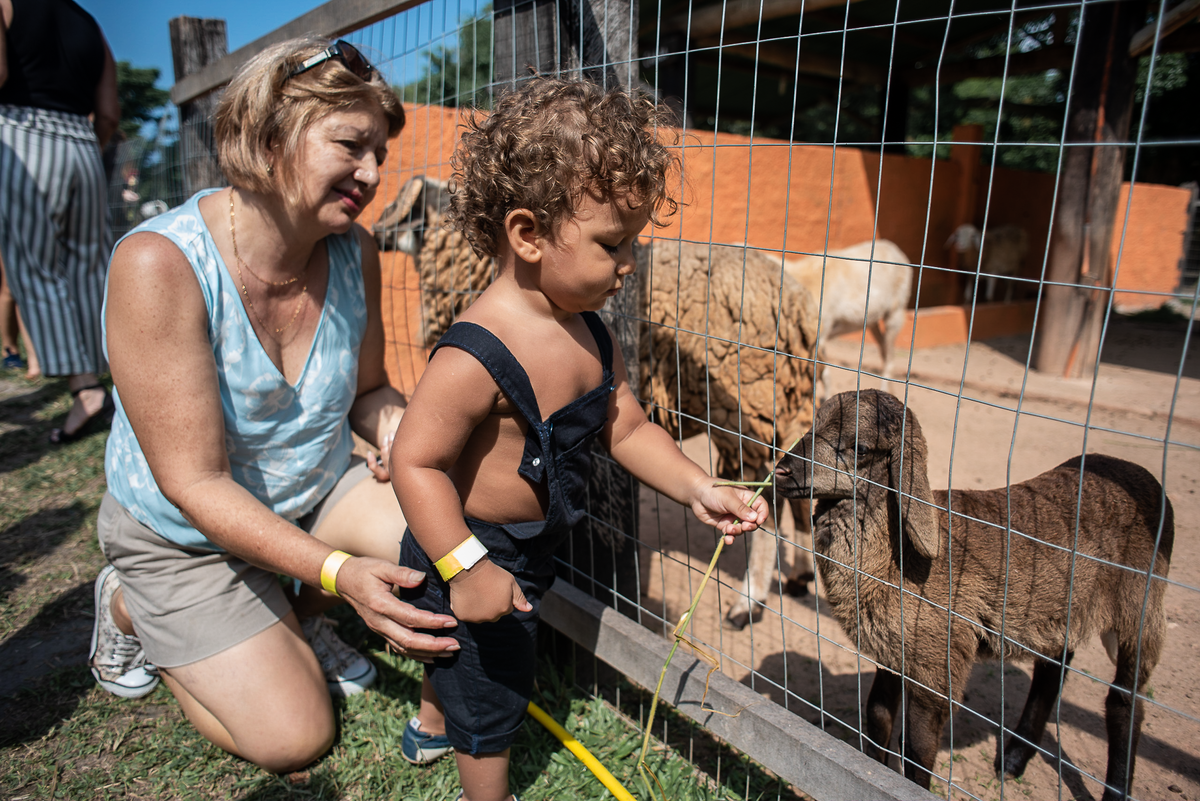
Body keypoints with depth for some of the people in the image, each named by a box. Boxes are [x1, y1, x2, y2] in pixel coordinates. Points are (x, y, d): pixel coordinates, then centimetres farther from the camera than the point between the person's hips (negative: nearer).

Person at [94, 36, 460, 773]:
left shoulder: (355, 251, -13)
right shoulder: (161, 264, -30)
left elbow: (368, 387, 1)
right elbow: (195, 484, -29)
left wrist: (398, 431, -22)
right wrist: (338, 570, -38)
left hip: (320, 491, 5)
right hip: (185, 532, -4)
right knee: (294, 739, -4)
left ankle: (301, 612, 13)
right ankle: (130, 608, 20)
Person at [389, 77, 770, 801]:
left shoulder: (590, 336, -7)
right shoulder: (476, 357, -34)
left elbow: (628, 429, -1)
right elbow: (416, 462, -30)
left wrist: (698, 489, -11)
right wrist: (465, 565, -30)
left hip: (531, 545, 8)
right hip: (472, 553, -8)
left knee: (463, 652, 34)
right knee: (491, 693, 14)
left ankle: (432, 723, 63)